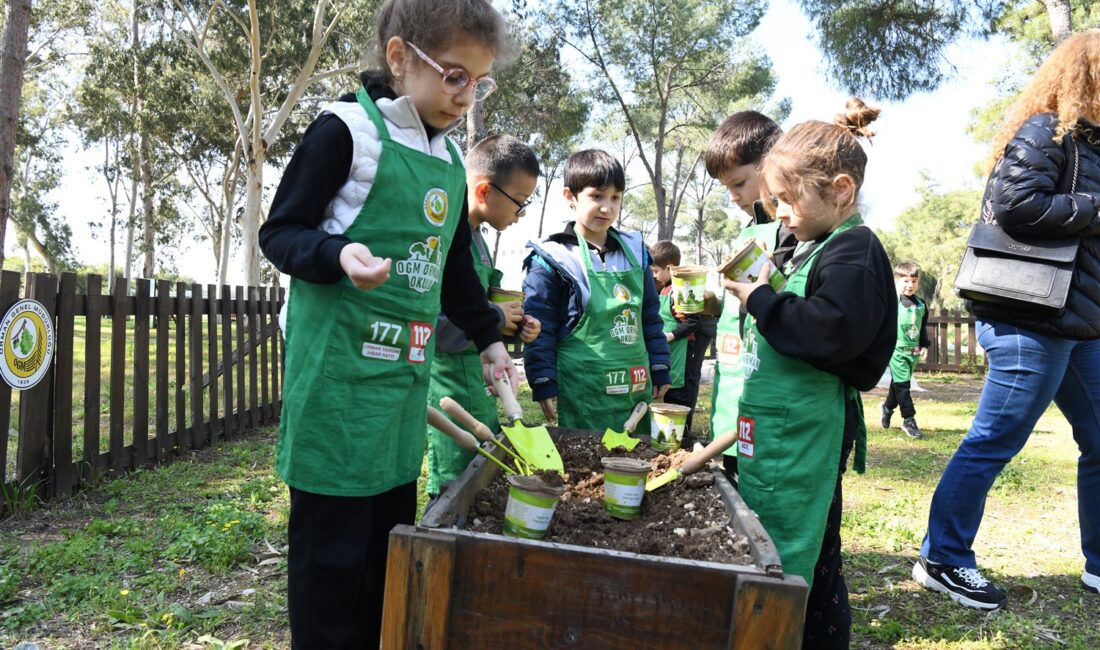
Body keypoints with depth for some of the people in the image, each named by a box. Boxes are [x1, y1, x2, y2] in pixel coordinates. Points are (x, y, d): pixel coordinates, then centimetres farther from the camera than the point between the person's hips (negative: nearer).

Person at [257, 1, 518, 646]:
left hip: (407, 373, 7)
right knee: (332, 542, 1)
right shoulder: (349, 130, -8)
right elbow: (280, 233, -7)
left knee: (391, 531, 14)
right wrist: (339, 254, -25)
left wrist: (488, 336, 19)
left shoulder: (450, 160, 14)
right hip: (341, 372, -7)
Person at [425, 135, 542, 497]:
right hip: (452, 390, -10)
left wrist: (514, 327, 4)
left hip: (477, 388, 10)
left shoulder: (475, 237, 13)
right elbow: (435, 324, -28)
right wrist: (496, 317, -15)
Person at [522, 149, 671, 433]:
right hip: (582, 395, -5)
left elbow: (651, 316, 17)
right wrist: (544, 385, -10)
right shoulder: (553, 258, -5)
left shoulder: (634, 251, 11)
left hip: (636, 389, 5)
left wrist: (660, 369, 13)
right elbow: (538, 329, -6)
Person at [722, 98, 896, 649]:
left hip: (806, 432, -10)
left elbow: (833, 331, -28)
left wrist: (762, 301, -17)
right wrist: (755, 290, 12)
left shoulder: (854, 252, -13)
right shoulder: (814, 248, 18)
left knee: (789, 563, -3)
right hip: (776, 425, 10)